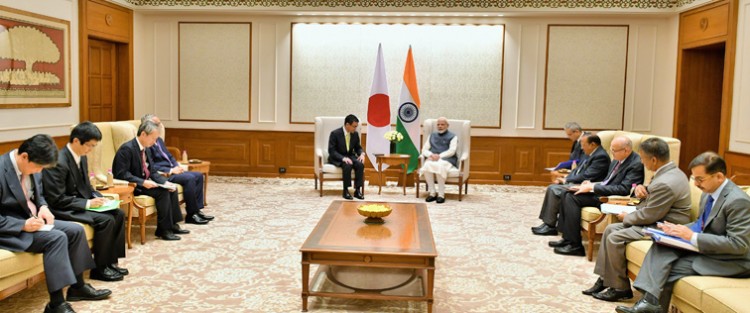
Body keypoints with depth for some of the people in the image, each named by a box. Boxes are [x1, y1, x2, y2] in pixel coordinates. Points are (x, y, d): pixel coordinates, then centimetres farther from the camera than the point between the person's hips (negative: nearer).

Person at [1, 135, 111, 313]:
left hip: (31, 220, 9)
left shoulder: (31, 166, 0)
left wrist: (43, 207, -4)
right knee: (57, 237, -26)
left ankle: (78, 287, 11)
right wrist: (23, 225, -26)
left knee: (75, 230, -2)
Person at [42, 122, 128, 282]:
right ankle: (99, 268, -9)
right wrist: (88, 203, -22)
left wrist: (99, 198, -3)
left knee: (118, 214, -3)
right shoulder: (59, 163, -23)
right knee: (106, 220, -23)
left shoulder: (81, 157, 5)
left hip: (79, 201, 9)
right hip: (62, 209, -9)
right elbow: (57, 199, -23)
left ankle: (110, 261, 2)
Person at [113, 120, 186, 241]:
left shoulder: (146, 149, 9)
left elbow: (152, 172, 10)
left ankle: (172, 224, 1)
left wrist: (165, 182, -7)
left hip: (145, 183, 9)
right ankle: (163, 230, -15)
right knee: (162, 192, -23)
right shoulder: (127, 149, -18)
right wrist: (143, 182, -29)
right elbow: (121, 174, -23)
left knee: (172, 189, -5)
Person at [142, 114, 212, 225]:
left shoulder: (159, 140, 17)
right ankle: (191, 215, -18)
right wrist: (170, 171, -20)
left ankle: (197, 210, 1)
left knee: (198, 176, 0)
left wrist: (177, 166, 4)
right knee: (189, 178, -26)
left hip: (171, 170, 10)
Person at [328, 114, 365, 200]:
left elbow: (358, 147, 13)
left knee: (360, 165, -27)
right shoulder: (335, 133, -14)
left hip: (350, 156, 5)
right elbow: (331, 151, -16)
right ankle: (345, 190, -22)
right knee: (347, 165, -36)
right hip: (337, 158, -5)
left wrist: (362, 154, -11)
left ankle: (357, 190, -19)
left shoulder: (355, 134, 0)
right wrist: (343, 158, -31)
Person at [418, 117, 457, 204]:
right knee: (427, 165, -34)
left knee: (439, 165, -39)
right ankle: (432, 193, -29)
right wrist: (431, 155, -8)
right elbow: (424, 150, 16)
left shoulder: (452, 137, 14)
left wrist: (439, 156, -18)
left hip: (446, 159, -3)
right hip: (432, 159, 3)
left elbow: (451, 151, -3)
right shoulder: (431, 136, 26)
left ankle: (441, 194, -34)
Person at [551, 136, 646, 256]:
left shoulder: (636, 164, -17)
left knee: (572, 198, -19)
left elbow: (624, 189, -24)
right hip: (602, 193, 9)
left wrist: (593, 187, -21)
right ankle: (567, 237, 0)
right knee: (568, 195, -4)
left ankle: (575, 245, -13)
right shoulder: (617, 160, 10)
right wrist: (592, 184, 1)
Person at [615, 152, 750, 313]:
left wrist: (693, 237, -25)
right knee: (662, 247, -15)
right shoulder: (709, 192, 6)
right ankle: (650, 300, -24)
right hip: (704, 246, 8)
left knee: (668, 269, -19)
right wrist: (677, 229, -3)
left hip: (728, 260, -8)